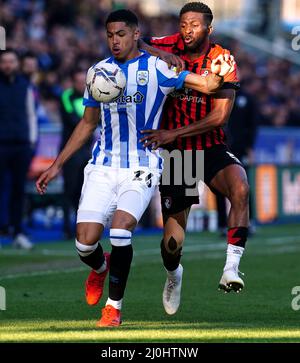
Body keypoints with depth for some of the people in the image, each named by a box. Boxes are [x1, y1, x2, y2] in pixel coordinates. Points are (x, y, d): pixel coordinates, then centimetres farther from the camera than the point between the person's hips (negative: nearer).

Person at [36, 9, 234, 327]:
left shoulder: (156, 68, -3)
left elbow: (207, 86, -7)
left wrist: (217, 75, -31)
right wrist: (57, 165, 17)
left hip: (141, 167, -3)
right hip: (103, 166, 3)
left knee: (120, 228, -24)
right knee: (85, 242, -9)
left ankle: (114, 306, -5)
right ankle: (100, 266, 29)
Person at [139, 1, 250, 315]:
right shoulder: (169, 47, -5)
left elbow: (220, 116, -16)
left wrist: (173, 133, -23)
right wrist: (159, 54, -22)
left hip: (211, 148, -1)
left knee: (240, 188, -35)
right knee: (172, 240, 2)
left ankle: (231, 269, -32)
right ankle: (173, 275, 38)